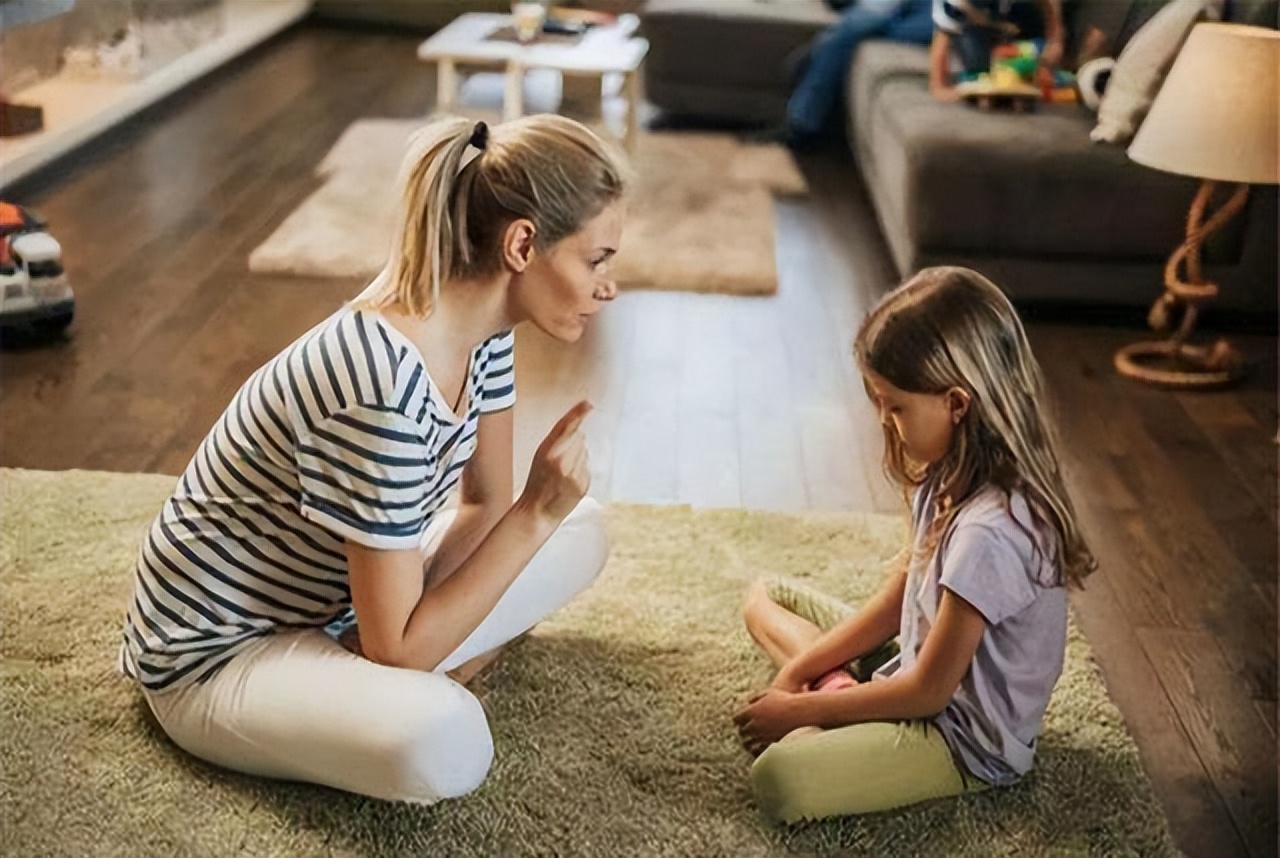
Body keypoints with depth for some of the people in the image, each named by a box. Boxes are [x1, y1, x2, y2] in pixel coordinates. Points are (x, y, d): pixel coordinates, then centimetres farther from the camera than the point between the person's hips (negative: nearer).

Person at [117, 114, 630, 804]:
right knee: (442, 742, -37)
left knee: (582, 529, 6)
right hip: (218, 652, -9)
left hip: (341, 604, 9)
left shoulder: (481, 328, -8)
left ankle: (387, 675, 3)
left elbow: (485, 505, 3)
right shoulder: (384, 389, -35)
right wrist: (537, 512, -27)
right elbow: (397, 648, -28)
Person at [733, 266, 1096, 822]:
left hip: (965, 736, -10)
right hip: (916, 664, 10)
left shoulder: (990, 531, -32)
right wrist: (799, 670, -1)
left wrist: (799, 708, -14)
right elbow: (896, 598, 8)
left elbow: (927, 691, -23)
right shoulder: (951, 478, -2)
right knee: (764, 598, 16)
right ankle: (838, 691, -3)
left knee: (777, 780, -32)